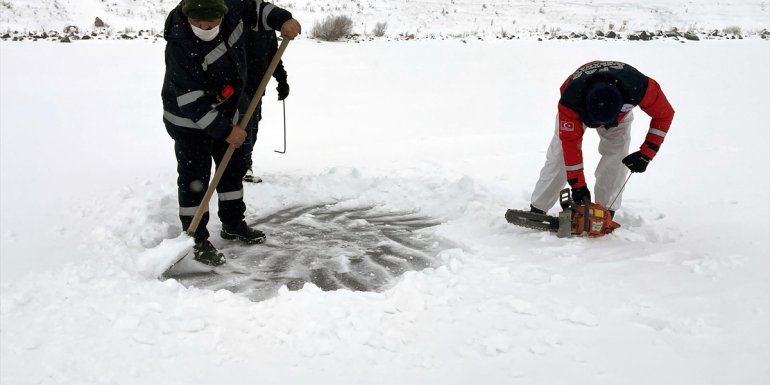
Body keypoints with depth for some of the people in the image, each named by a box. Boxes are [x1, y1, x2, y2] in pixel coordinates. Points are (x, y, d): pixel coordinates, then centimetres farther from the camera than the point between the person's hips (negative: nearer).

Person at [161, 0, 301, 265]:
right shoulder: (180, 46, -33)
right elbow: (192, 102, -31)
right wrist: (225, 131, -28)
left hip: (225, 111, 7)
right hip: (189, 119, -7)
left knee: (233, 168, 17)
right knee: (194, 179, -4)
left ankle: (233, 225, 34)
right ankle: (196, 240, 8)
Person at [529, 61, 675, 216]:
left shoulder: (639, 87, -43)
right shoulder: (570, 100, -44)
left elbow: (664, 114, -25)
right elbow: (570, 142, -33)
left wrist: (645, 154, -28)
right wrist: (578, 185, -28)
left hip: (619, 110, 1)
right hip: (578, 109, -1)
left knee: (617, 156, -15)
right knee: (560, 156, -9)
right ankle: (536, 211, 0)